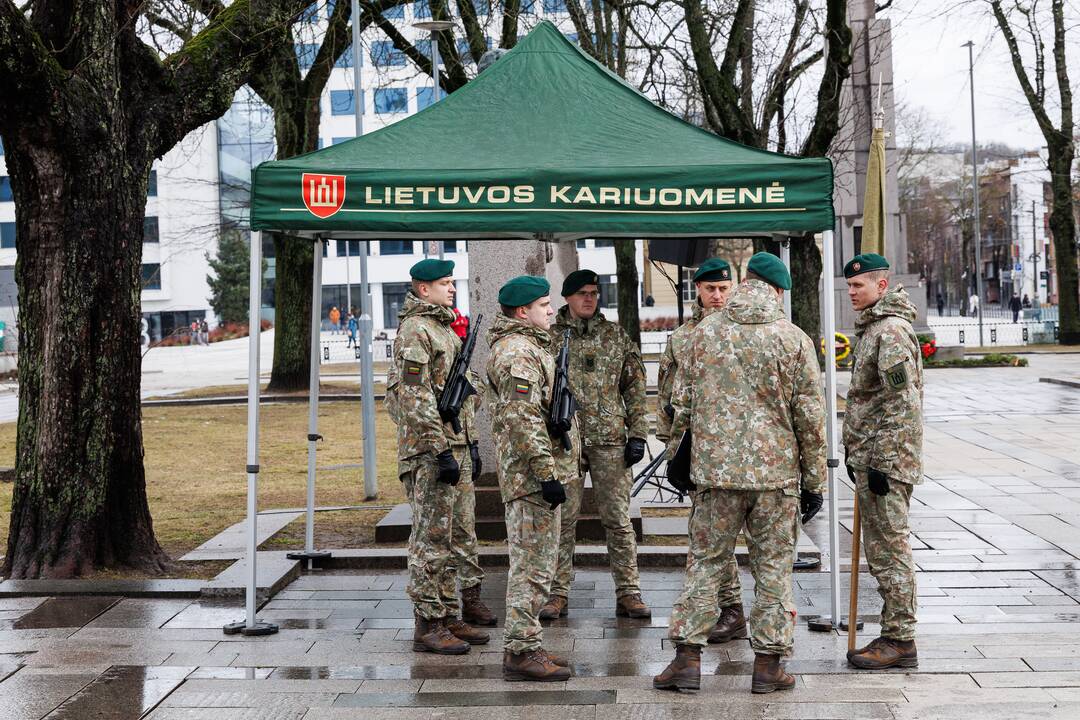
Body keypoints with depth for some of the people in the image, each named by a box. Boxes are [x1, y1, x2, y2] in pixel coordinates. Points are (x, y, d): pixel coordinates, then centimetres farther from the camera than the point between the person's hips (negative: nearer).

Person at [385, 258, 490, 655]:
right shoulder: (414, 331, -13)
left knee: (445, 537, 13)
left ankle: (448, 616, 20)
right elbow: (415, 399, -19)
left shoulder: (444, 327, 18)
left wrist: (467, 445, 21)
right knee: (431, 537, -6)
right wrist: (441, 451, -22)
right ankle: (427, 625, -1)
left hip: (452, 445, 10)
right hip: (428, 448, -10)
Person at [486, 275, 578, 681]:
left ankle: (523, 646, 21)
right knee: (533, 564, -8)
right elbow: (523, 420, -23)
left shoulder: (526, 346, 20)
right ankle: (521, 652, -3)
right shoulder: (519, 352, -16)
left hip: (533, 476, 11)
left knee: (534, 563, 15)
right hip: (531, 477, -11)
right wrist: (546, 473, -24)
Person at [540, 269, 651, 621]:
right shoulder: (549, 338, 5)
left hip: (610, 439, 1)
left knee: (618, 519, 3)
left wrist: (637, 434, 2)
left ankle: (628, 592, 8)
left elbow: (635, 387, 9)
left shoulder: (617, 336, 9)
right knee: (562, 519, 3)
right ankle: (559, 593, 11)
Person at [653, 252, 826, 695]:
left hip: (715, 469, 1)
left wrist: (675, 455, 20)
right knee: (773, 567, 8)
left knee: (705, 561, 9)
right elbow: (811, 417, -2)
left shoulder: (705, 332, 2)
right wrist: (814, 482, 5)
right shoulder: (793, 340, -4)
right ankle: (768, 663, 13)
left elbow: (682, 402, 7)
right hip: (777, 472, -1)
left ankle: (687, 657, 8)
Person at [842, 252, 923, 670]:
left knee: (890, 548, -5)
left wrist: (881, 462, -22)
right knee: (879, 550, 14)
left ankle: (901, 641, 2)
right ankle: (894, 634, 21)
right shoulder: (872, 326, 18)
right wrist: (856, 455, 23)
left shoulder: (892, 329, -15)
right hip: (868, 456, 10)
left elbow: (901, 403, -20)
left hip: (886, 460, -10)